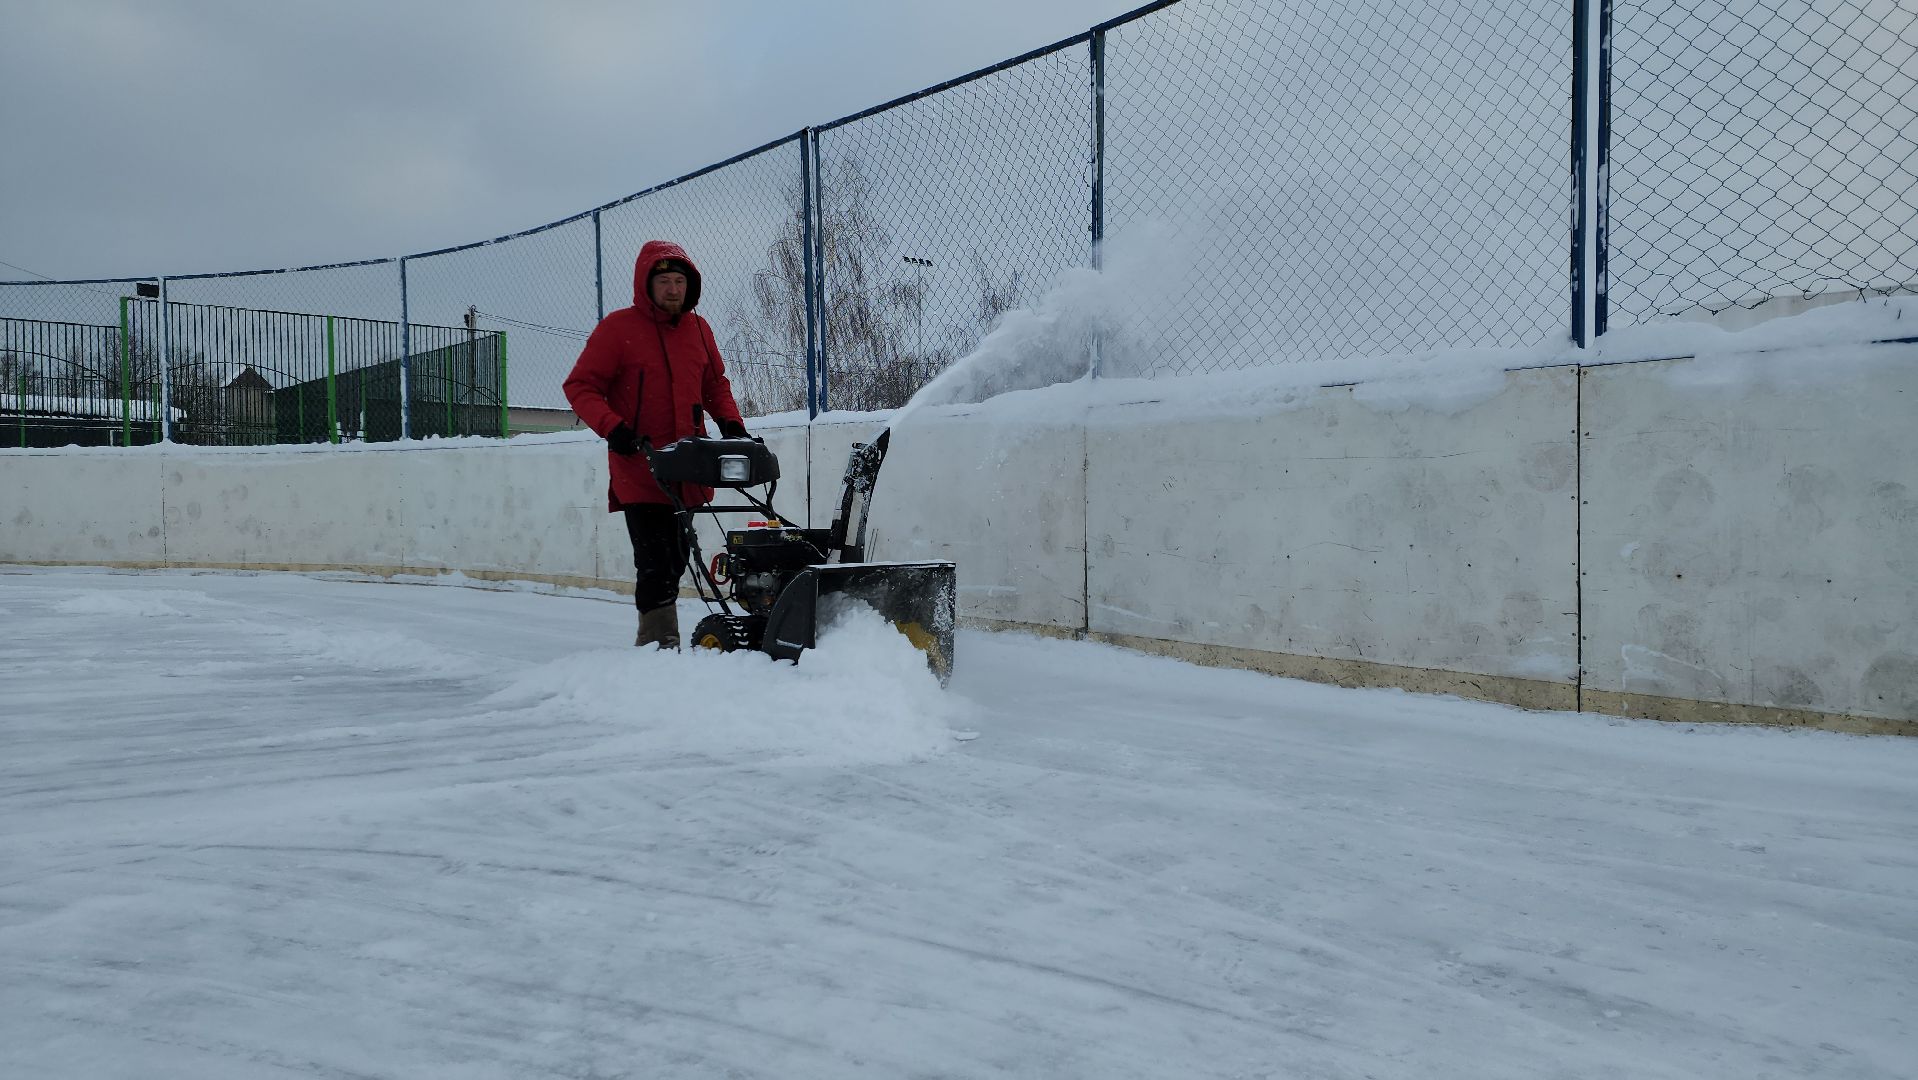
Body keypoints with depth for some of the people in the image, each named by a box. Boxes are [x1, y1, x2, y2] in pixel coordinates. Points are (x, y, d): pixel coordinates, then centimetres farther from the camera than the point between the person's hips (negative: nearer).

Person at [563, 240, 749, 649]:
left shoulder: (698, 328, 11)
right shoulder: (618, 327, -5)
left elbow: (715, 385, 21)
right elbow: (580, 386, -5)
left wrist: (730, 422, 3)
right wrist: (612, 427, -20)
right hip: (639, 468, -6)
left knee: (675, 559, 14)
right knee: (656, 564, -12)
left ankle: (655, 638, 28)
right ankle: (660, 643, -6)